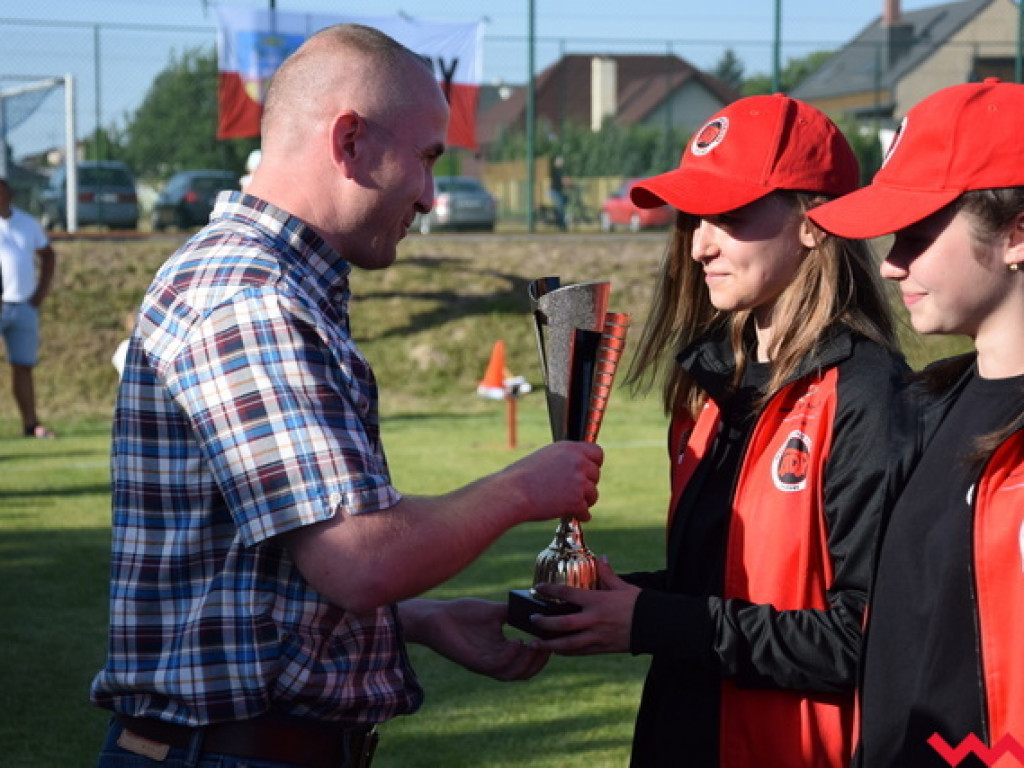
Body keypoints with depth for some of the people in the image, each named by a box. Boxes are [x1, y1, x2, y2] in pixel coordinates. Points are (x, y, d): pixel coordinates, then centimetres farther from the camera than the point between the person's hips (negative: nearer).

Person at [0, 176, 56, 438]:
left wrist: (42, 290, 12)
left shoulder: (28, 224, 11)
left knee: (24, 366, 7)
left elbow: (48, 255, 24)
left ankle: (31, 424, 12)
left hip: (24, 306, 4)